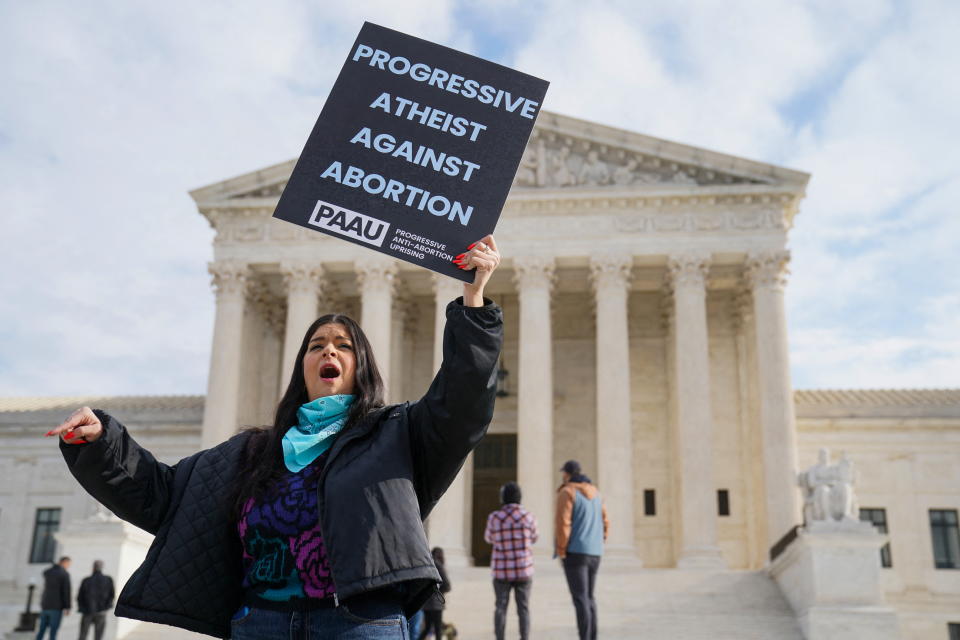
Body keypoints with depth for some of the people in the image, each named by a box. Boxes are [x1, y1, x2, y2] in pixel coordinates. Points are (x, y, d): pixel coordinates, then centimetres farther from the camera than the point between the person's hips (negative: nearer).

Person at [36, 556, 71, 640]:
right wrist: (67, 608, -9)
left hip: (45, 605, 6)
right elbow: (66, 591, -13)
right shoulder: (64, 574, -10)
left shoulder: (46, 572, 9)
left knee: (42, 630, 13)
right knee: (53, 631, -2)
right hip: (56, 607, -6)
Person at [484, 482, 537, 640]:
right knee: (523, 608, 5)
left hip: (502, 571, 0)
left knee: (500, 608, 7)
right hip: (523, 569, 0)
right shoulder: (529, 517, -6)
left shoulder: (494, 517, -7)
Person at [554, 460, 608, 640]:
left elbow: (563, 523, -18)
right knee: (588, 597, 15)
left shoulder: (567, 492, -10)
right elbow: (604, 523, 15)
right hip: (593, 553, 7)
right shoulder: (594, 492, 14)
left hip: (574, 552, -7)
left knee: (580, 599, -9)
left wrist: (561, 551, -12)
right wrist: (596, 545, 17)